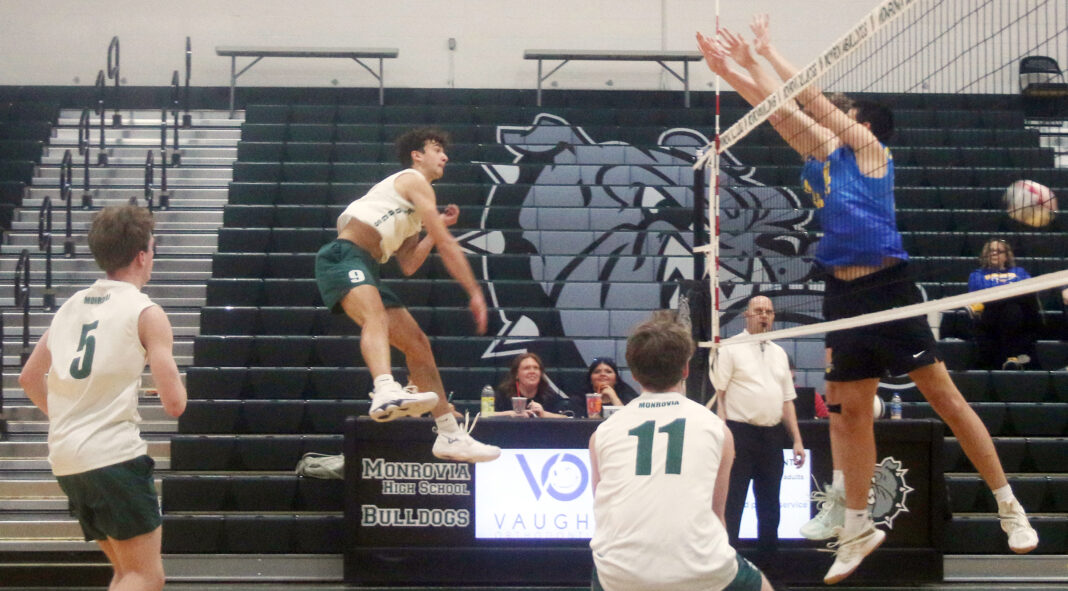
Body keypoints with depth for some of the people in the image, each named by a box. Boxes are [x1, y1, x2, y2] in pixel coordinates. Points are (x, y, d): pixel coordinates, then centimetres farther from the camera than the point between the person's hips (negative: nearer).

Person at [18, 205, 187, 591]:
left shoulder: (70, 306, 14)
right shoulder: (145, 313, -6)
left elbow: (29, 378, 24)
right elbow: (174, 404, -9)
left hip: (65, 459, 8)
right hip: (114, 455, -8)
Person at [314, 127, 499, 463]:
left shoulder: (413, 211, 32)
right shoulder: (414, 180, 2)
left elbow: (408, 265, 27)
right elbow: (446, 244, -5)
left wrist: (437, 226, 25)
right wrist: (475, 294, -4)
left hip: (365, 270, 10)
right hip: (343, 257, -10)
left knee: (418, 344, 10)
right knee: (376, 317, -38)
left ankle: (449, 436, 17)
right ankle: (387, 392, -67)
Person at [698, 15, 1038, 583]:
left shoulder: (869, 148, 1)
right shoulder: (822, 154, 17)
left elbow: (813, 99, 0)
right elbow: (782, 109, 16)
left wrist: (766, 50, 8)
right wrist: (733, 68, 9)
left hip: (889, 287, -7)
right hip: (843, 295, 7)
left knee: (943, 395, -5)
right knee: (850, 410, 8)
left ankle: (1009, 507, 3)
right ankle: (857, 527, 17)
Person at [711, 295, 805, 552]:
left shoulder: (779, 353, 17)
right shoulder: (731, 349, -1)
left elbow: (787, 400, 19)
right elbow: (719, 395, -7)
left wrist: (797, 439, 11)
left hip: (772, 434, 6)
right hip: (740, 433, -6)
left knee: (769, 501, 12)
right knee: (732, 503, -5)